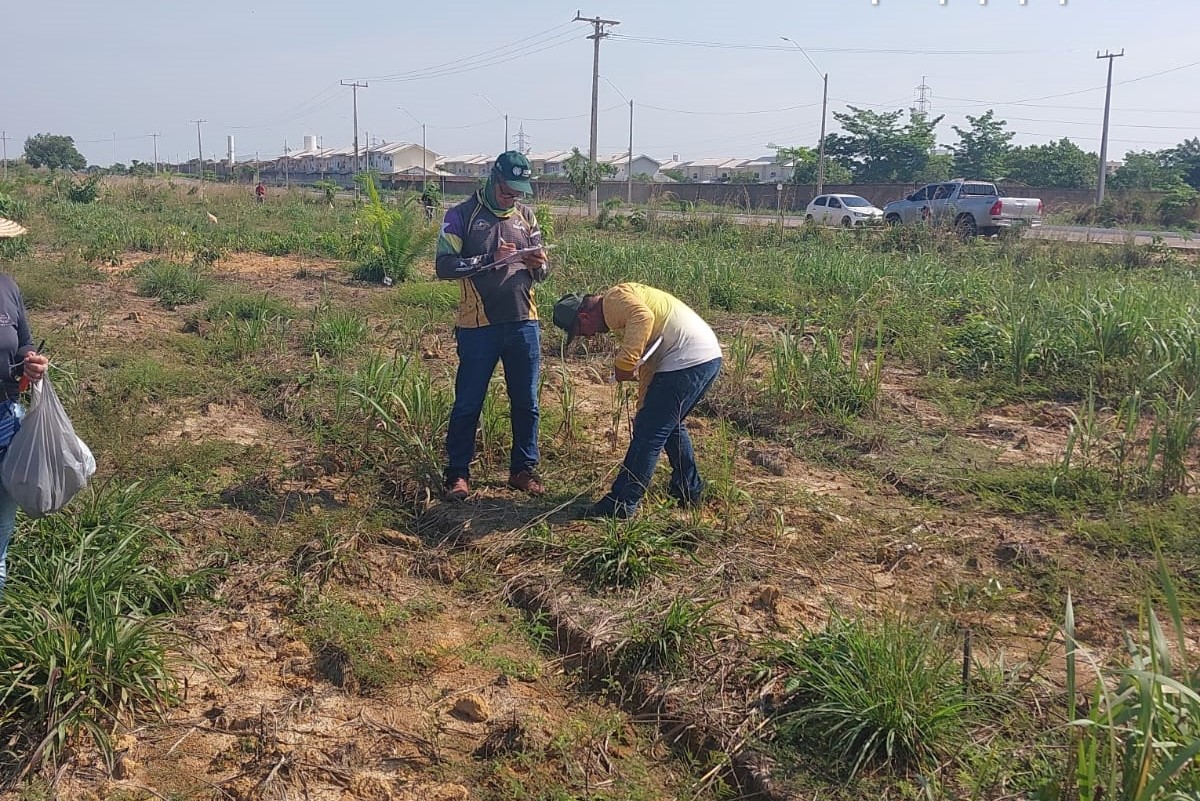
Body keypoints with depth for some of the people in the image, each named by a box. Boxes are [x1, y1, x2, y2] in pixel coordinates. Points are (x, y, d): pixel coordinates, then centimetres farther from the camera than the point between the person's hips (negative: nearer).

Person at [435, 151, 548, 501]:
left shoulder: (526, 216, 10)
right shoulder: (461, 216, -3)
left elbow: (539, 273, 14)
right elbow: (444, 266, -12)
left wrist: (538, 263, -9)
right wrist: (490, 259, -21)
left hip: (523, 323, 4)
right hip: (479, 327, -4)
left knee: (526, 402, 11)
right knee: (468, 403, 5)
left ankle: (523, 469, 24)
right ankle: (458, 473, 17)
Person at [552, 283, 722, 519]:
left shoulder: (614, 298, -5)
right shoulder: (621, 309, 25)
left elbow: (644, 317, -27)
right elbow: (647, 364, 26)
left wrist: (624, 363, -24)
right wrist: (643, 410, 26)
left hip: (688, 361, -11)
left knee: (649, 433, -5)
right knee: (671, 425, 27)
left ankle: (621, 504, 1)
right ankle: (688, 490, 37)